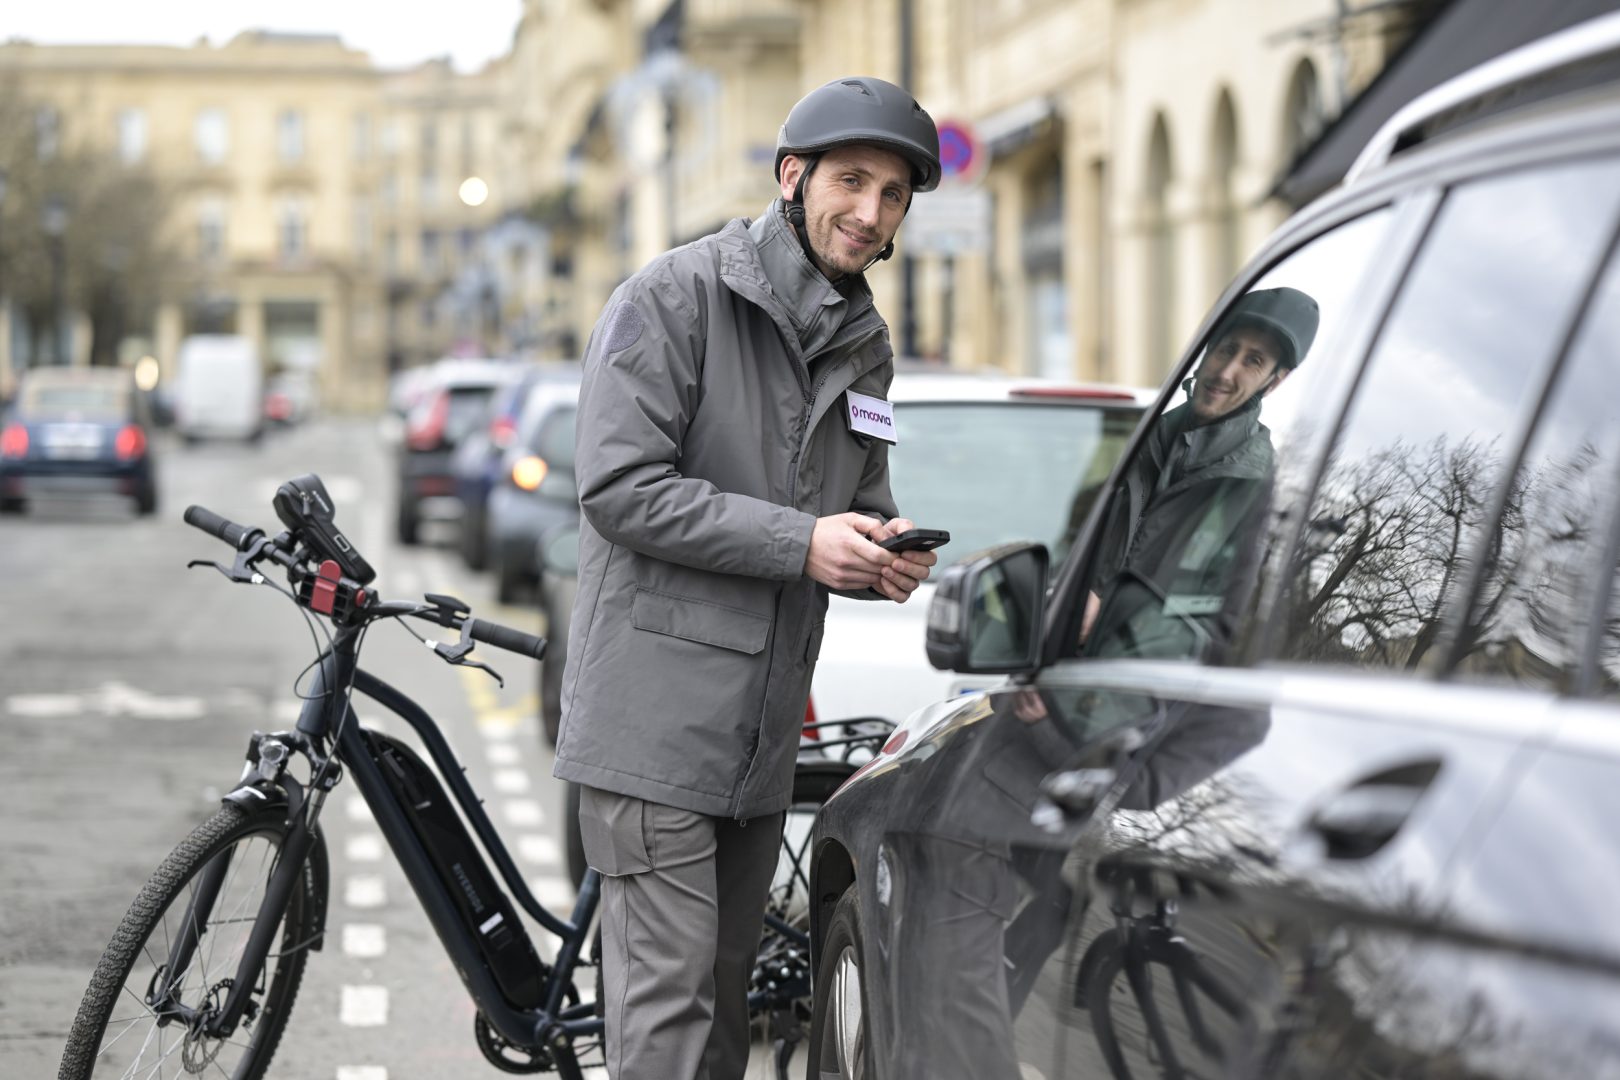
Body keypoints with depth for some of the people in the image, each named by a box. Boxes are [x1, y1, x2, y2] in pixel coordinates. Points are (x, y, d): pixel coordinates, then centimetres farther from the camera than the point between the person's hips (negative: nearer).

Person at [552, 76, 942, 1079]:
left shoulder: (865, 345, 15)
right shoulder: (677, 295, -8)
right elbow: (619, 486, -16)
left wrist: (882, 558, 0)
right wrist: (801, 542, -20)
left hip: (767, 724, 8)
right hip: (656, 710, -8)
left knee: (728, 989, 15)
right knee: (668, 993, -10)